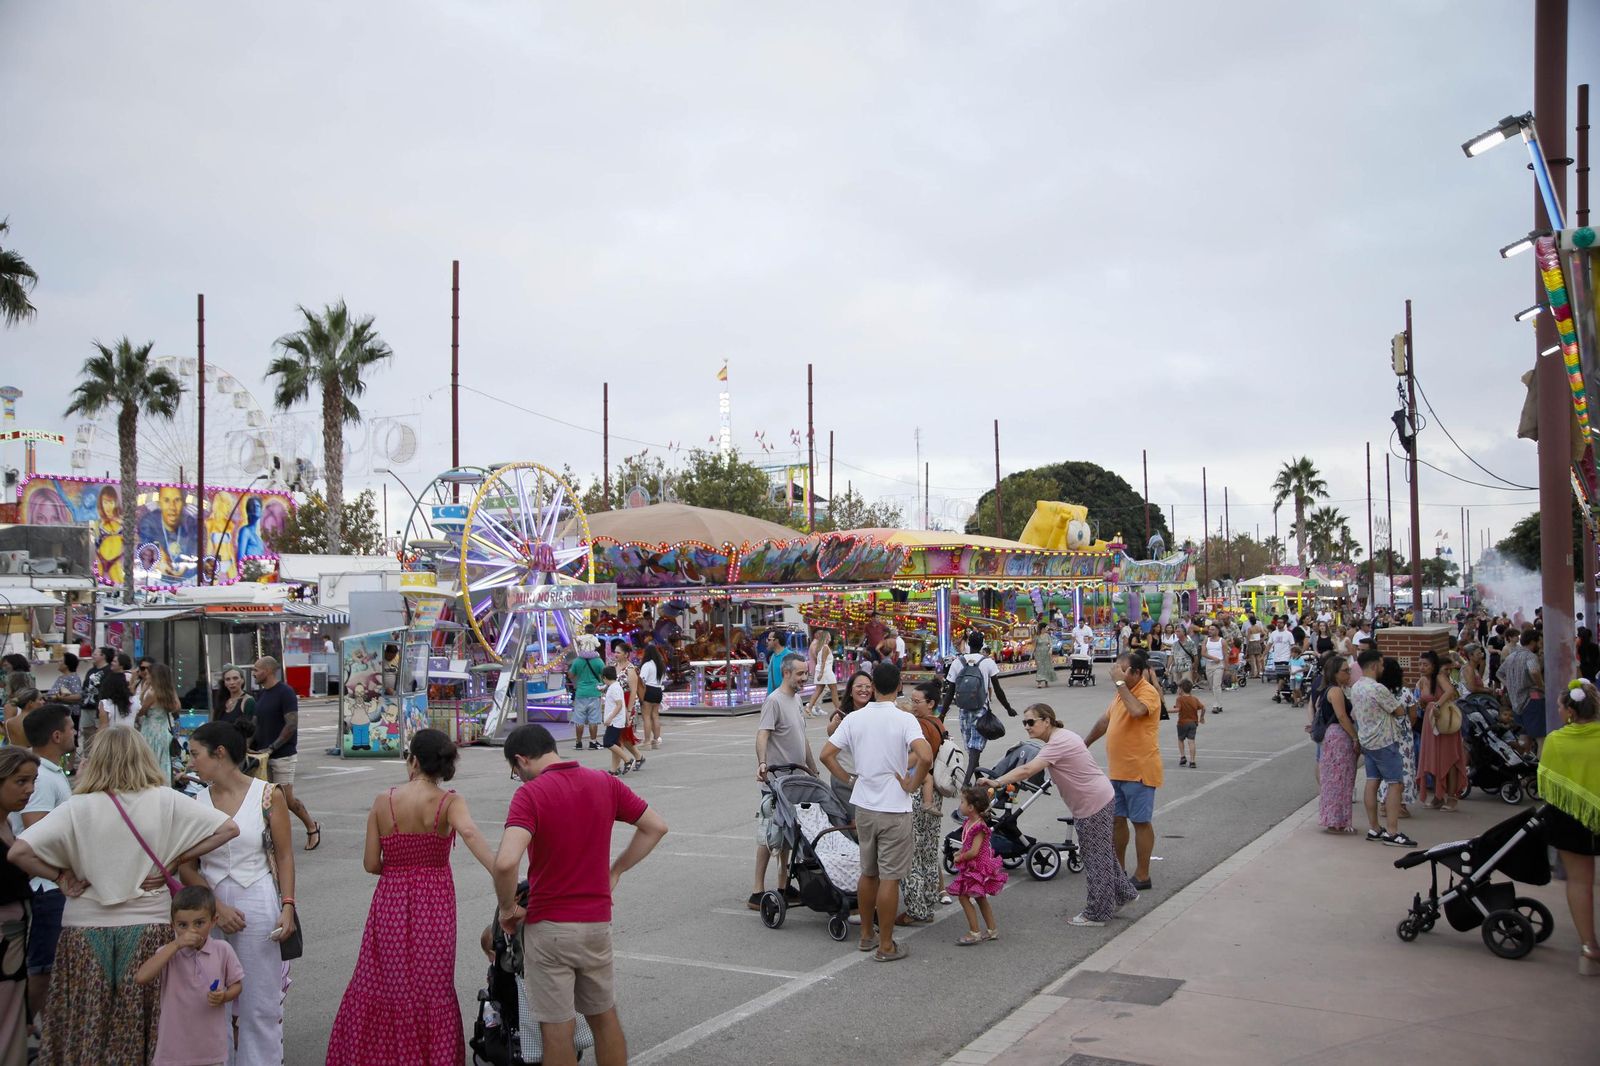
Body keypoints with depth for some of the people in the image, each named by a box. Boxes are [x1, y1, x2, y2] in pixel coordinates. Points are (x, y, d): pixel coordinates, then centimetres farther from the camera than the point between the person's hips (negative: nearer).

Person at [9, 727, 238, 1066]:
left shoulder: (77, 808, -7)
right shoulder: (166, 801, -5)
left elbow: (19, 851, -15)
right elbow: (228, 828, -7)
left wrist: (60, 876, -2)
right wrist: (174, 861, -1)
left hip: (86, 929, 0)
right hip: (149, 927, 0)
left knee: (84, 1034, 13)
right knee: (144, 1032, 11)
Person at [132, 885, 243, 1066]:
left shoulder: (222, 950, -3)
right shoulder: (169, 953, -6)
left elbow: (236, 984, 7)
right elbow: (141, 978, -23)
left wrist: (224, 996, -16)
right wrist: (175, 945, -24)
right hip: (175, 1048, -1)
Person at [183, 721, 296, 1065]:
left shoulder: (268, 795, -3)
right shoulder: (196, 802, 3)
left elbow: (284, 856, 0)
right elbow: (187, 868, 3)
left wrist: (287, 906, -9)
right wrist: (217, 907, -9)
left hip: (258, 905, -2)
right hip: (209, 906, 3)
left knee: (259, 1003, 4)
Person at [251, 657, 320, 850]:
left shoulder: (285, 693, -12)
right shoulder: (260, 694, 12)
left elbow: (292, 725, -18)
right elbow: (256, 723, 18)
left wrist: (272, 748, -19)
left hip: (283, 754, -8)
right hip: (264, 755, 8)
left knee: (286, 798, -5)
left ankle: (312, 827, 14)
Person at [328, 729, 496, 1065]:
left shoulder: (383, 802, -7)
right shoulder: (450, 802, -12)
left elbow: (371, 864, -6)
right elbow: (469, 832, -33)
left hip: (391, 903, 1)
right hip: (435, 906, -1)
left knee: (381, 984, 17)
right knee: (432, 989, 13)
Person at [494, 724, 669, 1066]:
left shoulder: (530, 794, -16)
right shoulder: (605, 784, 1)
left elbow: (506, 862, -29)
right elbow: (656, 827, 7)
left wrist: (508, 908, -12)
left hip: (549, 926, -5)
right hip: (598, 921, 5)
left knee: (557, 1028, 6)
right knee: (604, 1016, 20)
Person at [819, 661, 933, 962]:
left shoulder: (854, 718, 0)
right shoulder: (904, 720, -14)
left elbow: (826, 754, -1)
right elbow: (926, 757, -27)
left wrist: (849, 779, 9)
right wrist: (912, 785, -12)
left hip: (863, 805, 5)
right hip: (894, 809, -5)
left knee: (868, 872, 19)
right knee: (890, 878, 3)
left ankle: (866, 935, 30)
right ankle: (886, 946, 9)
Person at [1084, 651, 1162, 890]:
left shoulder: (1148, 692, -14)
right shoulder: (1122, 692, 13)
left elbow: (1137, 710, -37)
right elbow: (1105, 720, 25)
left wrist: (1120, 683, -28)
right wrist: (1085, 744, 30)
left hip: (1139, 771, -9)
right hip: (1117, 770, 9)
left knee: (1140, 822, 0)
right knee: (1116, 819, 15)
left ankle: (1142, 875, 7)